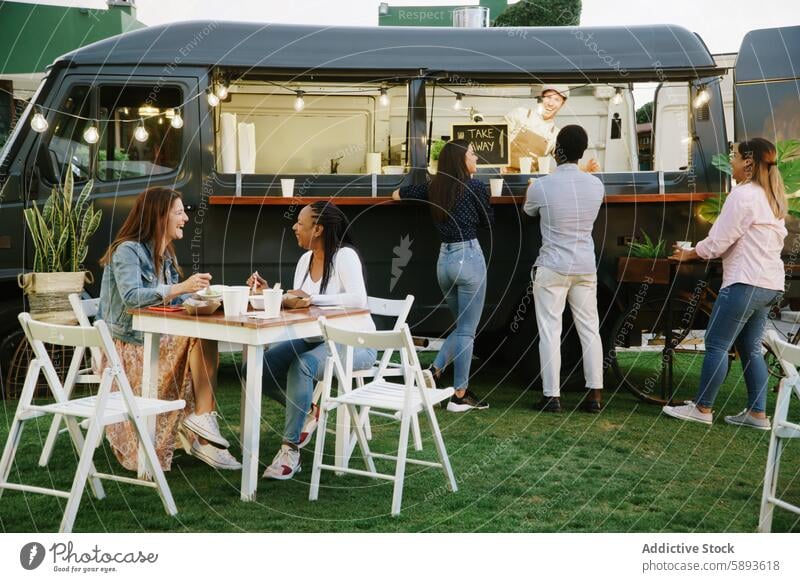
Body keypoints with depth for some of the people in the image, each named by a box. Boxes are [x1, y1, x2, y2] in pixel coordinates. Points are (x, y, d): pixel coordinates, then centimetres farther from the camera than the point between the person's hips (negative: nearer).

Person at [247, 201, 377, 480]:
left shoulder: (345, 256, -13)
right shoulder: (305, 260, 10)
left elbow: (358, 298, -28)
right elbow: (295, 304, 12)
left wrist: (314, 299, -37)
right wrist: (268, 293, 0)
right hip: (315, 339, 8)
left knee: (301, 366, -36)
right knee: (260, 365, -14)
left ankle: (291, 448, -28)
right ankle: (307, 411, 8)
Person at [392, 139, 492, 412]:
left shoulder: (434, 188, 8)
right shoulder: (476, 186, -8)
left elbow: (397, 194, 20)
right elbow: (488, 221, 5)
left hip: (444, 259, 6)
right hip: (470, 256, -6)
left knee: (462, 326, 21)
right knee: (467, 330, 0)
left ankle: (435, 370, 4)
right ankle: (460, 395, 3)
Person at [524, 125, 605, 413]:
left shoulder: (541, 186, -11)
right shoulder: (596, 184, 0)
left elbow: (528, 210, 12)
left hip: (552, 268, -4)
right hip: (585, 267, 4)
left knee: (550, 331, 1)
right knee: (590, 329, 9)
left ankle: (552, 396, 1)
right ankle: (595, 395, 9)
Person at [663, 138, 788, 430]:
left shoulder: (743, 194, -13)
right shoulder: (772, 198, 16)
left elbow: (719, 241, -12)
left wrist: (689, 254, 3)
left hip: (746, 282, -9)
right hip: (770, 283, 9)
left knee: (716, 344, -2)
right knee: (750, 348, 12)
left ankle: (702, 408, 3)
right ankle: (757, 413, 12)